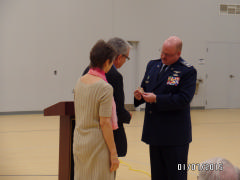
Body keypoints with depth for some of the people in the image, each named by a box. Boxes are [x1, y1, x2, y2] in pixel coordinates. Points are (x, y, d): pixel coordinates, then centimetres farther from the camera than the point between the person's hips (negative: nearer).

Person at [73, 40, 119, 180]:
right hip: (97, 145, -7)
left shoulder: (80, 82, 5)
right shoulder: (105, 88, -17)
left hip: (79, 142, 7)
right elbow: (105, 123, -18)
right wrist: (113, 153, -13)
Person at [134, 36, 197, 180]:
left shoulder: (187, 71, -10)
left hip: (174, 135, -6)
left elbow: (184, 99, -19)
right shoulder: (153, 65, 11)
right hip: (155, 132, 7)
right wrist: (140, 96, -7)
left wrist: (156, 99, -22)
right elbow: (145, 88, 17)